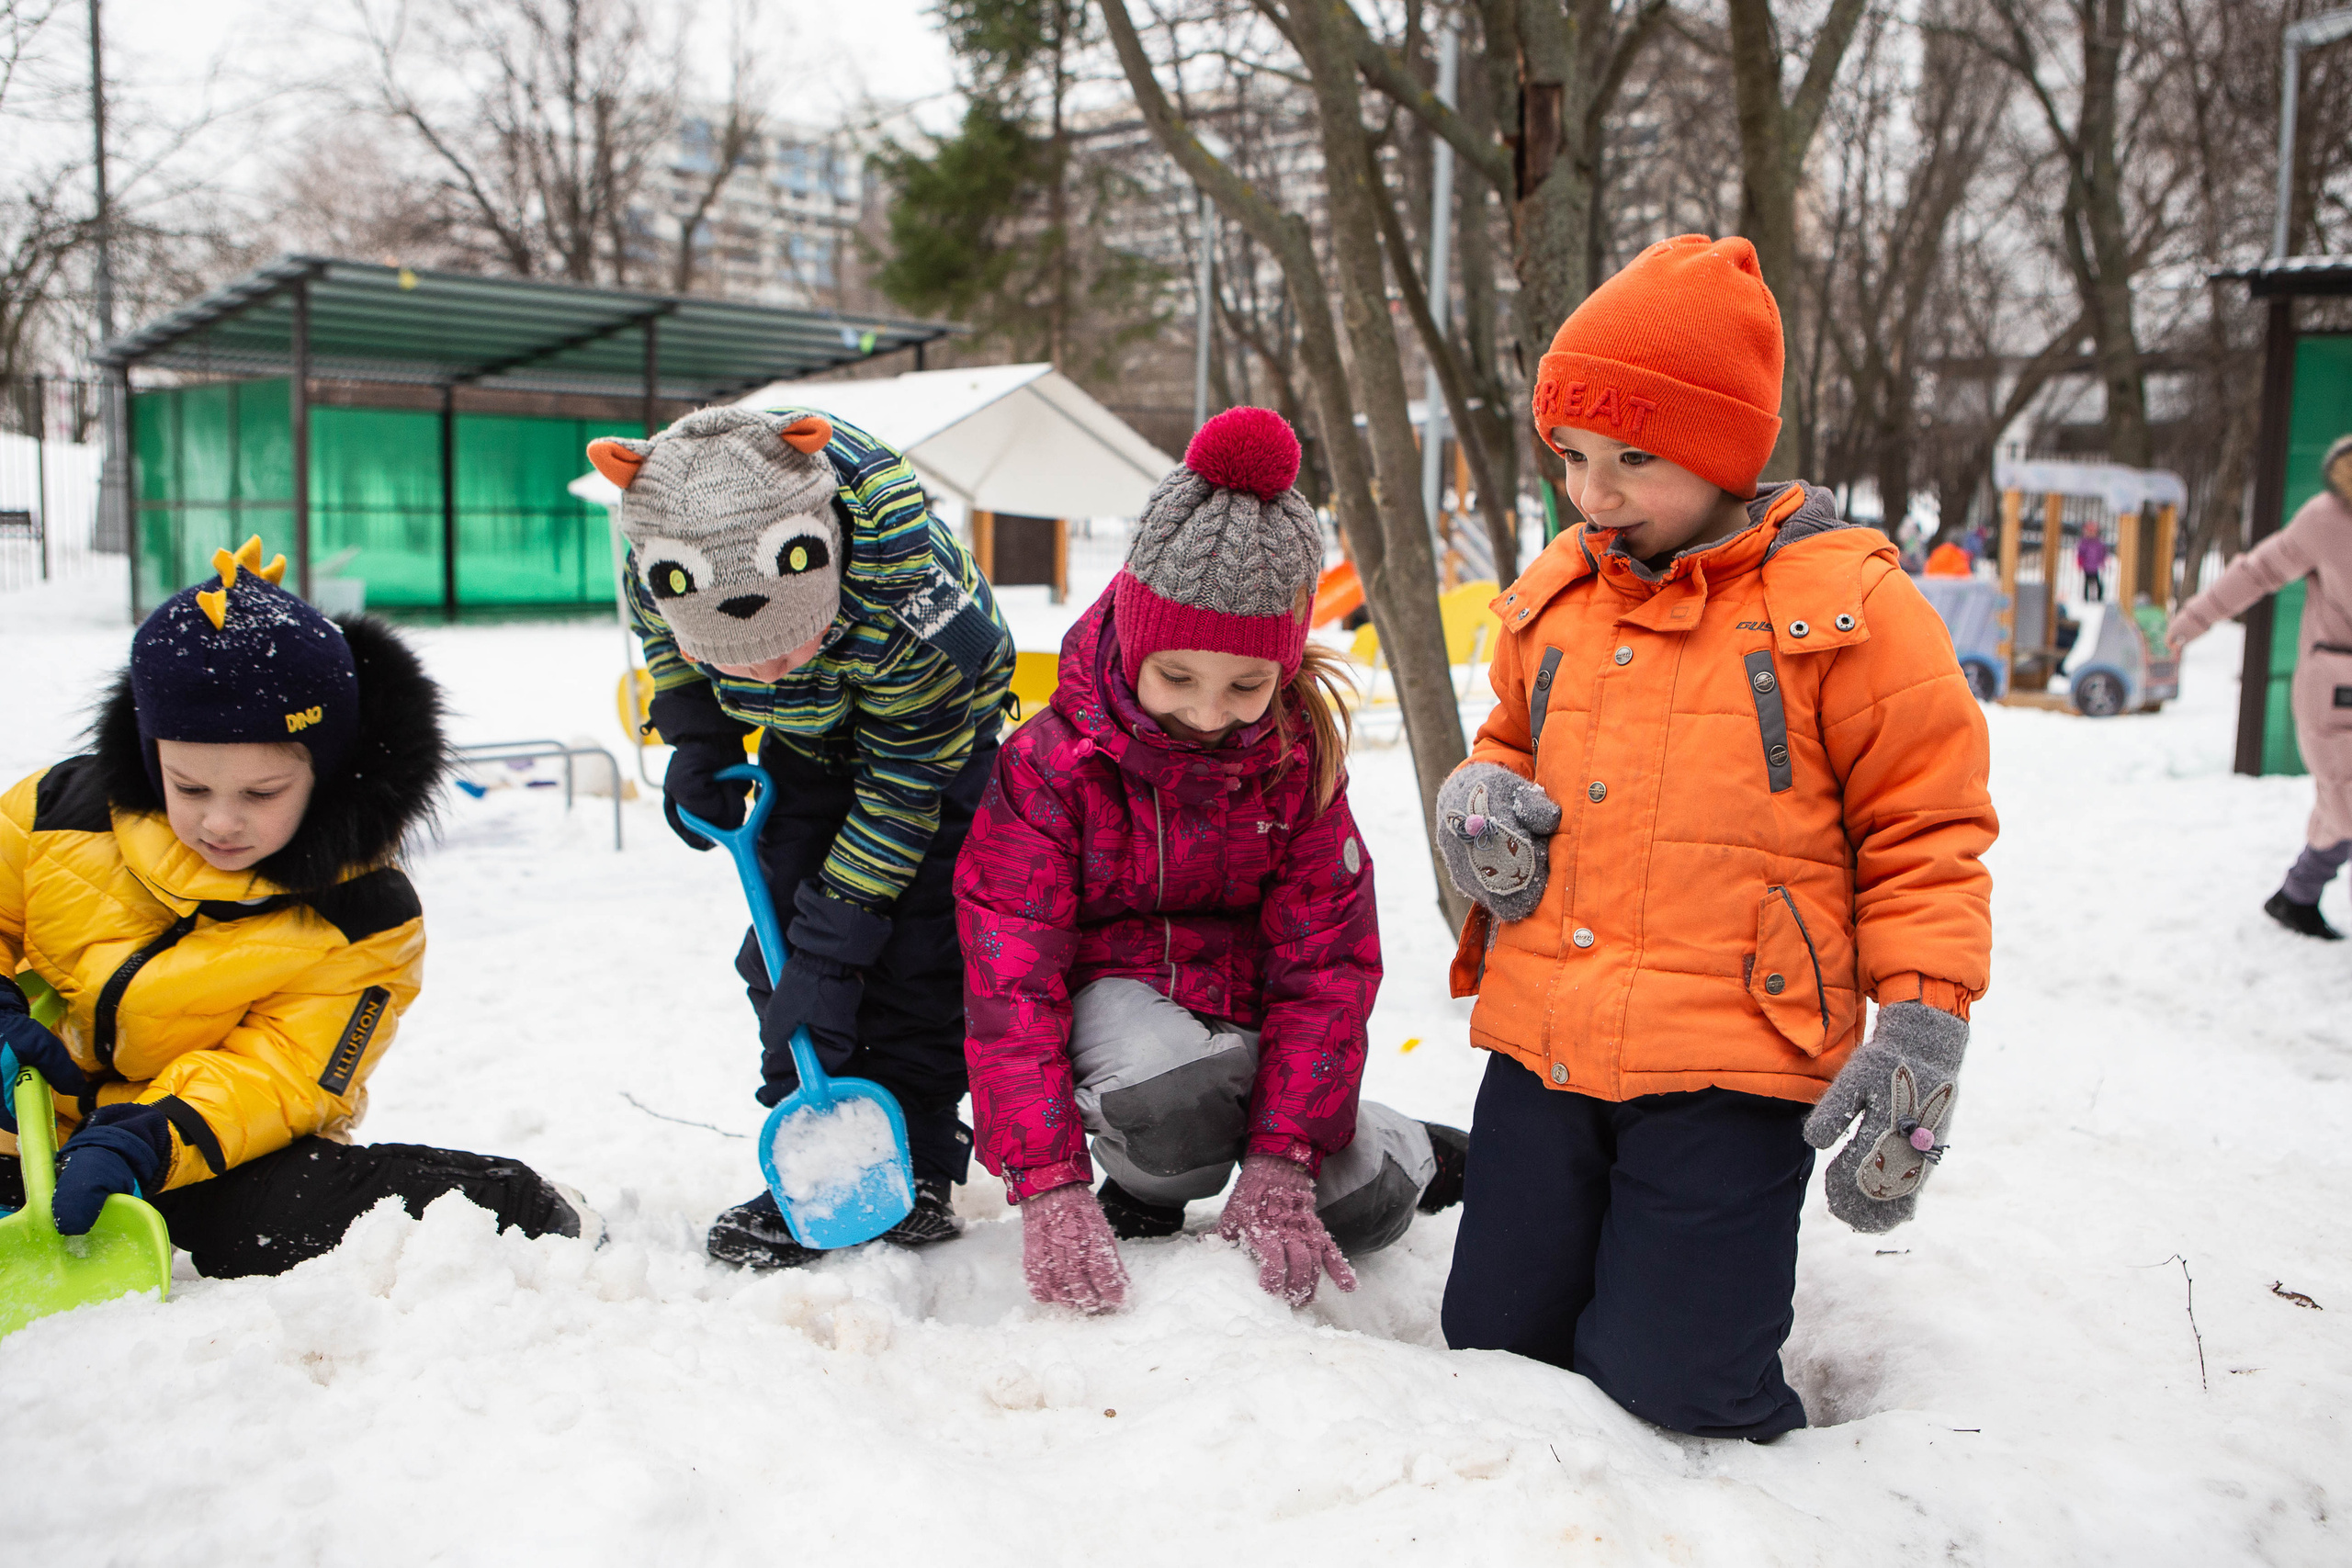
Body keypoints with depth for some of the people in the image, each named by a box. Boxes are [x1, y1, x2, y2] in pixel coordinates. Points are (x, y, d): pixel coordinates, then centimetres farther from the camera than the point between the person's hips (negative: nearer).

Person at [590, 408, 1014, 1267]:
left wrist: (836, 939, -30)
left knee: (917, 951, -12)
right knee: (782, 945, -4)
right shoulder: (656, 569, -28)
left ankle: (915, 1161, 2)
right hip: (809, 746, 4)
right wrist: (695, 738, -13)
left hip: (940, 728, -4)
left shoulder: (906, 595, -43)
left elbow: (904, 785, -32)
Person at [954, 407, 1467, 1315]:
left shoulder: (1299, 756, -13)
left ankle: (1406, 1150, 31)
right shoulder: (1049, 763, -22)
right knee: (1168, 1091, -37)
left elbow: (1325, 959, -13)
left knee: (1362, 1214, -6)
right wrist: (1050, 1190, -34)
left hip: (1241, 988, 3)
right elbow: (1009, 980, -25)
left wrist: (1281, 1163, -22)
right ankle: (1146, 1194, -1)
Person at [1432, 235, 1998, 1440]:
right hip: (1540, 1049, 6)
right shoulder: (1553, 599, 9)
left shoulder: (1844, 605, -6)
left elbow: (1924, 827, -2)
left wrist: (1921, 1022, -9)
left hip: (1726, 1068, -5)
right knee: (1491, 1343, 11)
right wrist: (1476, 796, 2)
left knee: (1673, 1383, -5)